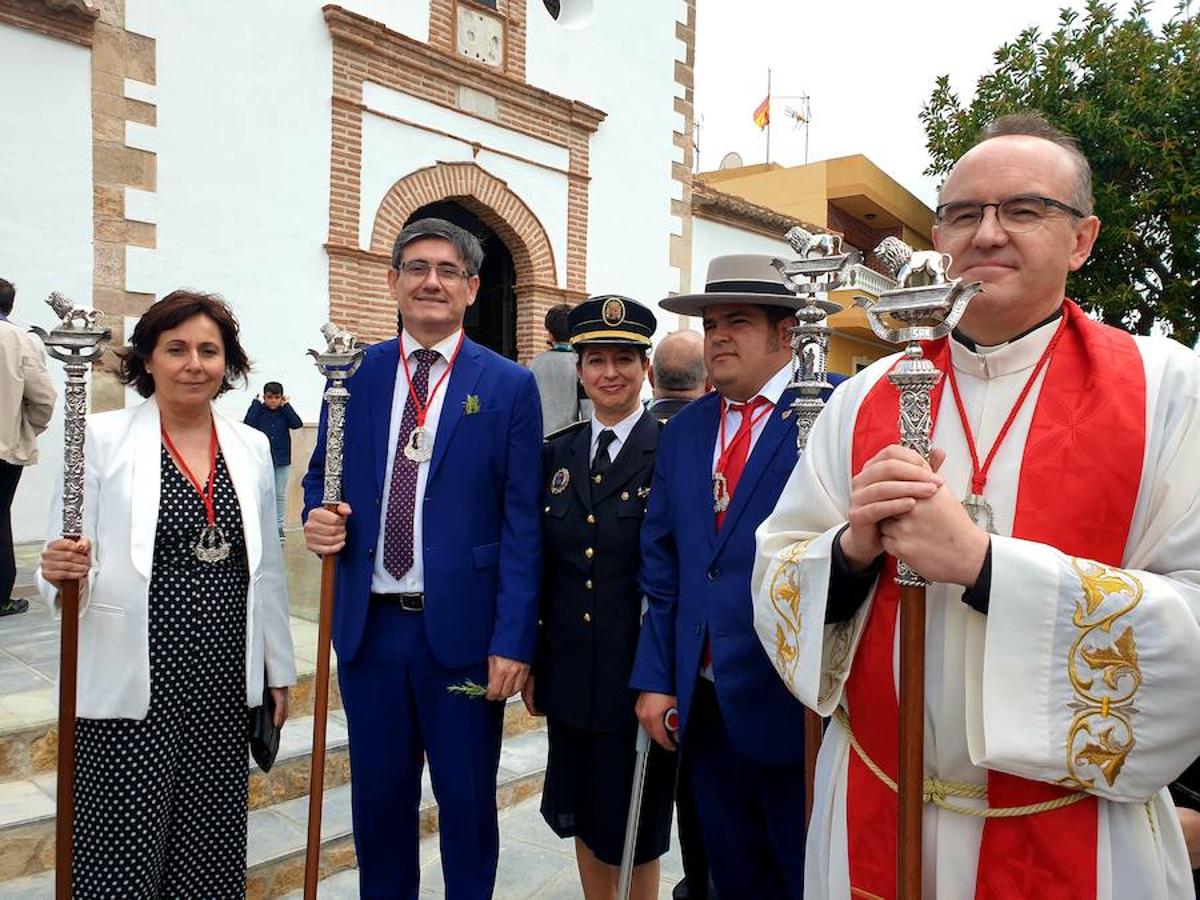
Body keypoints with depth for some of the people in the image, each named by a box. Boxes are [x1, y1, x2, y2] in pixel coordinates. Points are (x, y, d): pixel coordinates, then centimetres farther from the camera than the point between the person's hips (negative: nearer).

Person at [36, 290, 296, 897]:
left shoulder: (251, 447, 7)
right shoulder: (102, 436, -3)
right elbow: (67, 564, -1)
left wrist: (278, 670, 13)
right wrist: (61, 570, -24)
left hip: (224, 682, 3)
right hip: (132, 686, -3)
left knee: (210, 848, 11)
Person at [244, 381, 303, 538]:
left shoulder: (285, 412, -1)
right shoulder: (259, 411, -4)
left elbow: (297, 424, -17)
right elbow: (248, 424, -21)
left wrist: (286, 406, -14)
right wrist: (255, 404, -15)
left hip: (282, 460, 1)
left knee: (280, 494, 10)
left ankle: (279, 525, 19)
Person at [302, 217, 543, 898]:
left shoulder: (509, 386, -4)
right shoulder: (356, 375, 6)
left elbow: (523, 525, -7)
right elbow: (320, 478, 16)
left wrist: (513, 640, -11)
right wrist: (319, 520, -7)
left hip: (463, 630, -3)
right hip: (369, 625, 3)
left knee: (467, 801, 12)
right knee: (378, 795, 18)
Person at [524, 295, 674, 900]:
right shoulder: (556, 455, 6)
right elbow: (541, 570, 8)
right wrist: (531, 663, 10)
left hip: (640, 676, -5)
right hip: (569, 674, 5)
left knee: (634, 832, 12)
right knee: (582, 818, 20)